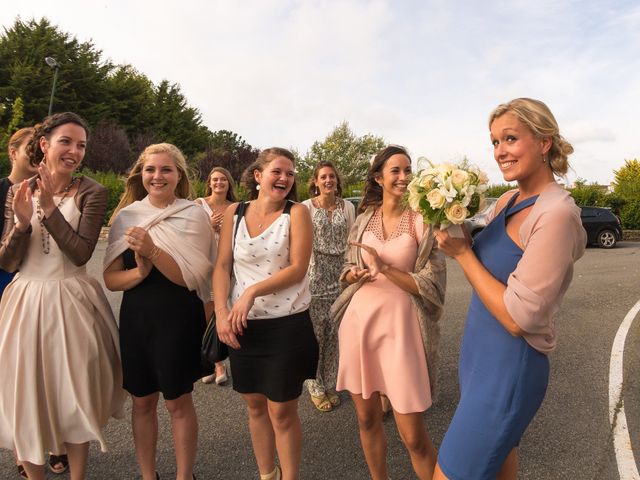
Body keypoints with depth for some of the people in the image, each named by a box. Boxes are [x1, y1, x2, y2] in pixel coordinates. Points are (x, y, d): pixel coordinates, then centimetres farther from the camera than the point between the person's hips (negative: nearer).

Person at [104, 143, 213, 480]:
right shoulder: (126, 216, 3)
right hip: (135, 317, 3)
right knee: (142, 401, 15)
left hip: (178, 319, -3)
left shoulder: (194, 215, -6)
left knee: (178, 402, 9)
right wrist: (139, 272, -19)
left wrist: (153, 252, -26)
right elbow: (110, 279, 1)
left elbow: (192, 277, -13)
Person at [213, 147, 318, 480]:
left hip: (287, 325, -3)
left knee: (282, 411, 8)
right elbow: (222, 266, 0)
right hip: (242, 324, 4)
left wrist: (252, 291, -20)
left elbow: (298, 269, -13)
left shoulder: (297, 213, -6)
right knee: (254, 405, 18)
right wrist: (221, 312, -12)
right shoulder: (234, 213, 2)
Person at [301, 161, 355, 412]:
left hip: (340, 274, 3)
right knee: (315, 331, 2)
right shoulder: (306, 207, -2)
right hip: (316, 272, -3)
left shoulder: (348, 207, 6)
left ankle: (330, 385, 25)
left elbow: (352, 241, 11)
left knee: (334, 332, 9)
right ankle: (316, 387, 19)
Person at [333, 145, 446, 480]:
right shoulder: (363, 220, 8)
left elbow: (432, 286, -8)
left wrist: (385, 268, -19)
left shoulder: (423, 220, -4)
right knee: (366, 419, 16)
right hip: (359, 320, 4)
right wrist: (354, 274, -6)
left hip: (399, 324, -4)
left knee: (413, 437, -1)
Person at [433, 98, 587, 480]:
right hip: (480, 352, 8)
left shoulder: (556, 213, -22)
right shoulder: (508, 200, 3)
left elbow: (517, 317, -24)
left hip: (509, 367, -8)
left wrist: (462, 253, -18)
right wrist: (456, 235, -4)